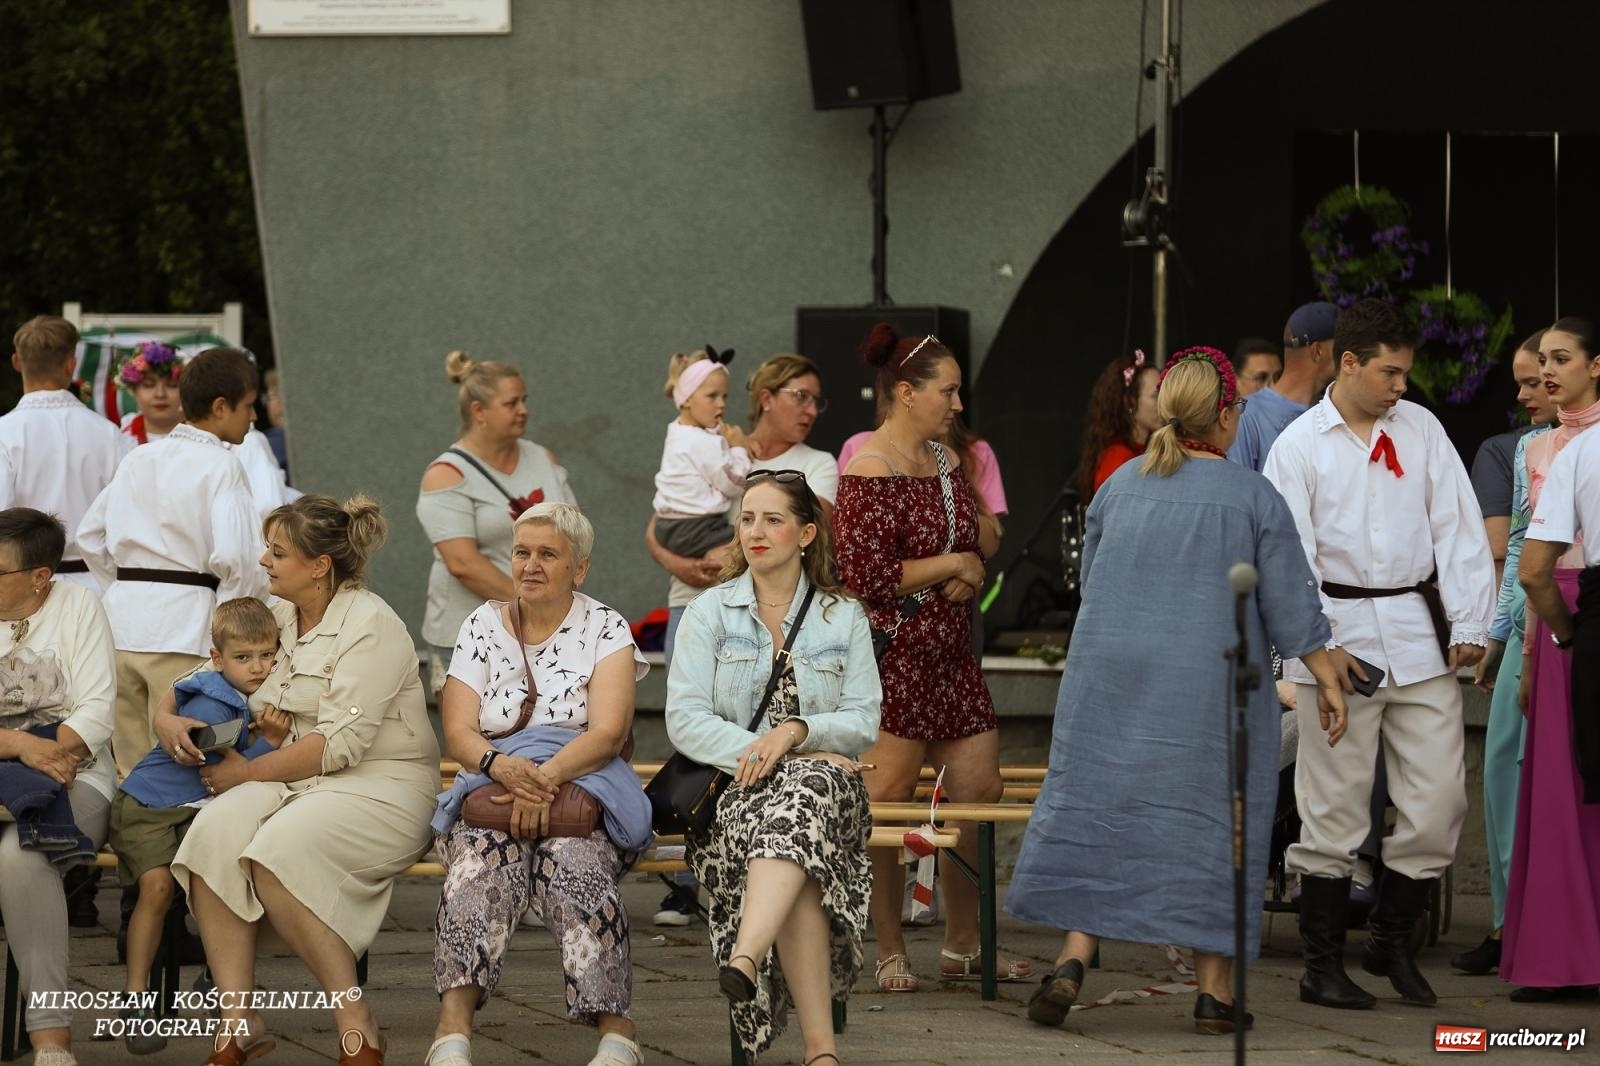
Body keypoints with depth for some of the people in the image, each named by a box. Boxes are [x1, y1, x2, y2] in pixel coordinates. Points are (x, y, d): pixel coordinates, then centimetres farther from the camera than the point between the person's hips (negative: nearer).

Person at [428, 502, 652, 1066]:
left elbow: (608, 732, -6)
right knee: (482, 856, -35)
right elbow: (458, 732, 5)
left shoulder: (604, 628, 8)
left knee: (575, 859, -37)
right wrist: (501, 765, -18)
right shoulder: (483, 626, 16)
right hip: (493, 782, 1)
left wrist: (547, 776, -25)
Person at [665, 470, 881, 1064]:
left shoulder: (843, 618, 13)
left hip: (822, 778, 1)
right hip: (732, 791, -1)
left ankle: (744, 962, -59)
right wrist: (757, 751, -15)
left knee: (803, 794, -39)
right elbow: (684, 720, -1)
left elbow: (864, 723, 4)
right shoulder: (710, 613, 10)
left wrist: (794, 732, -14)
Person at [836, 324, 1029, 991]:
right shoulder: (869, 469, -12)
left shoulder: (946, 460, 14)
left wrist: (968, 574, 0)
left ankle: (963, 946, 18)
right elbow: (867, 575, -18)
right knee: (888, 801, -4)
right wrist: (953, 563, -10)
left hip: (951, 652, 9)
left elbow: (974, 544, 24)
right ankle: (890, 953, 5)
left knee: (981, 789, 7)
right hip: (894, 655, -9)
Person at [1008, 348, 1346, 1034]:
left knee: (1097, 808, 8)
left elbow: (1089, 581, 15)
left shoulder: (1120, 486, 4)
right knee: (1211, 823, 5)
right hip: (1213, 689, -2)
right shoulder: (1253, 497, -6)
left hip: (1111, 678, 2)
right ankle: (1214, 990, 7)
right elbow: (1291, 606, -4)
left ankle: (1073, 957, -6)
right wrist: (1327, 682, 6)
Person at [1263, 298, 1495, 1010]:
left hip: (1421, 636, 3)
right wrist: (1321, 646, -14)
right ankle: (1322, 965, 9)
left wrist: (1469, 623, -1)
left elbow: (1457, 527, 7)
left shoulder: (1421, 429, 9)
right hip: (1339, 635, -3)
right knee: (1334, 811, -1)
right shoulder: (1300, 445, 0)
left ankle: (1391, 940, 22)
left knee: (1438, 801, 2)